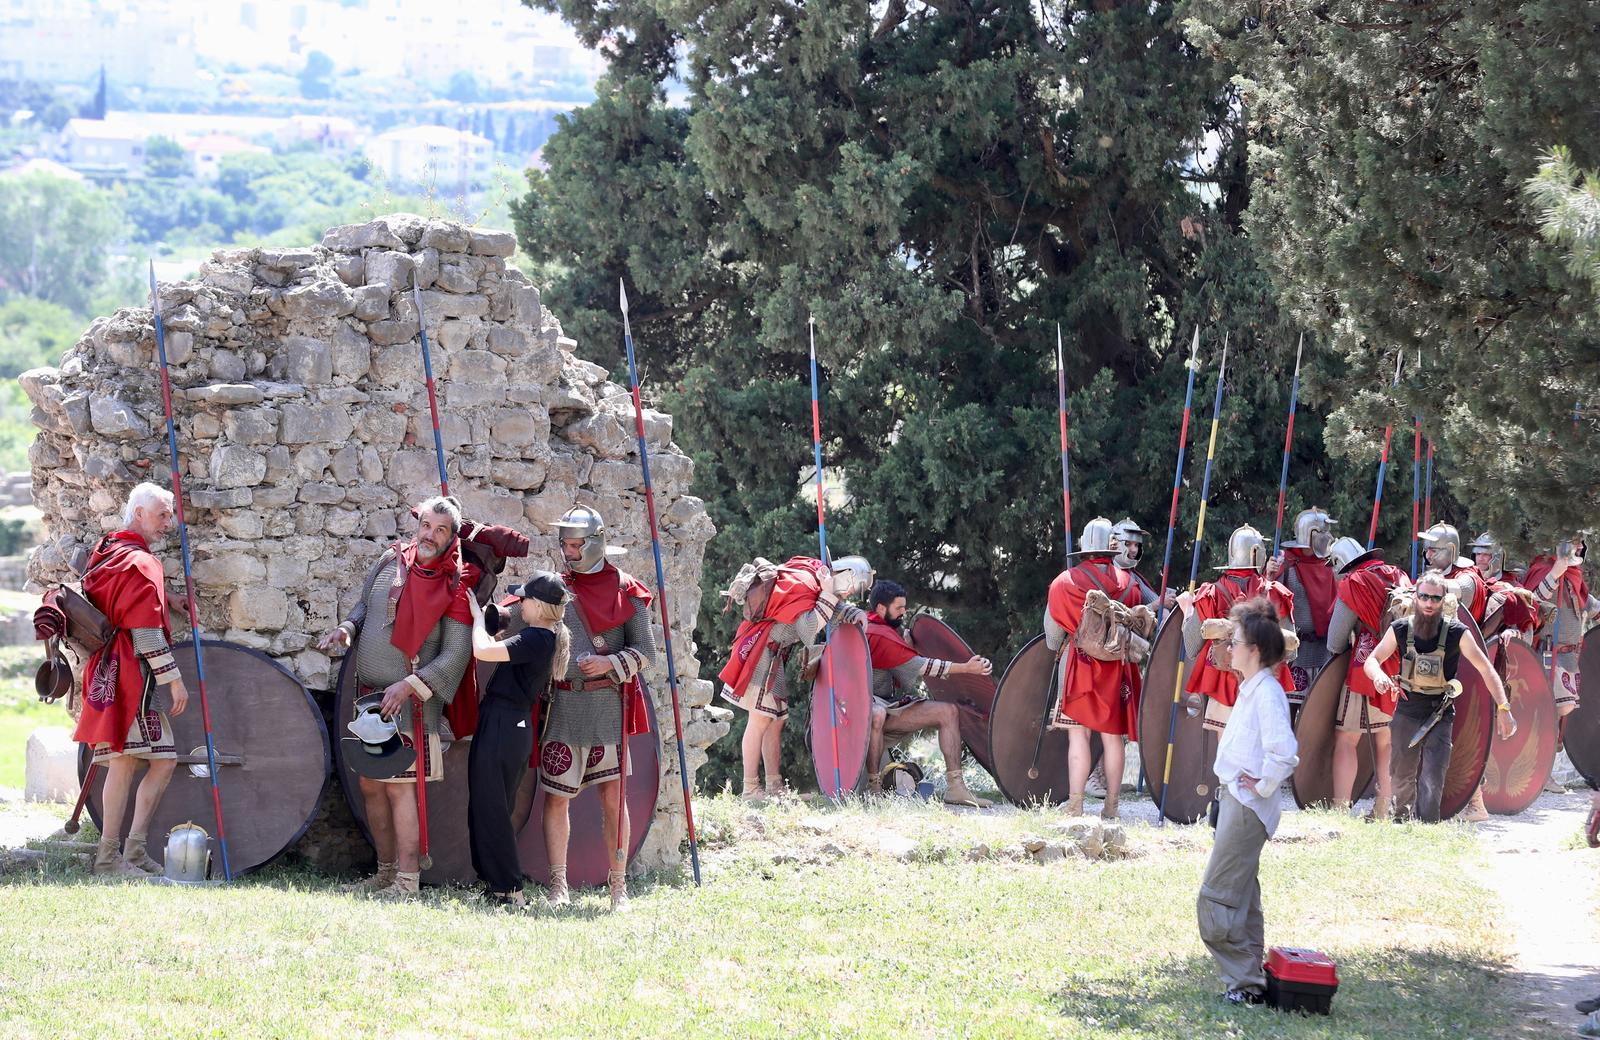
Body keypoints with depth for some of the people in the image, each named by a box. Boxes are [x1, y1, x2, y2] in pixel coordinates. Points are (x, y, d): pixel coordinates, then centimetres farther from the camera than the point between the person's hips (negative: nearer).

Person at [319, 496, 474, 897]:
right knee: (370, 785, 10)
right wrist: (348, 628, 1)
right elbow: (364, 605, 23)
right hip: (369, 694, 6)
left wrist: (408, 686, -20)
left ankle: (407, 880, -9)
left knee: (399, 787, -11)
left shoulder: (456, 587, -9)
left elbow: (456, 655, -13)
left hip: (410, 700, -6)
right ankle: (386, 872, 20)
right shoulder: (391, 561, 7)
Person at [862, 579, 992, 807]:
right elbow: (917, 666, -19)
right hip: (867, 704, -10)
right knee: (876, 716, -47)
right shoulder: (878, 635, -16)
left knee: (949, 712, -3)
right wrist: (966, 668, -19)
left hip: (890, 705, 10)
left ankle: (955, 787, -11)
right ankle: (873, 787, -37)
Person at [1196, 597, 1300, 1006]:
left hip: (1247, 807, -10)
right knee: (1241, 898, 13)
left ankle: (1245, 983, -6)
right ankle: (1249, 982, 18)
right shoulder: (1250, 689, 13)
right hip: (1233, 801, 10)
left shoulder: (1266, 693, -18)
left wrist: (1262, 785, -17)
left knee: (1217, 899, -9)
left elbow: (1284, 752, -30)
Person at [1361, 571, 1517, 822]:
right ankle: (1402, 821, 35)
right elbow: (1371, 660, 4)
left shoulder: (1456, 633, -9)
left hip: (1439, 716, -2)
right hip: (1406, 713, 2)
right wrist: (1379, 676, -21)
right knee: (1402, 777, 13)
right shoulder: (1400, 629, -4)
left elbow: (1486, 670, -5)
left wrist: (1503, 708, -12)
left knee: (1433, 780, -14)